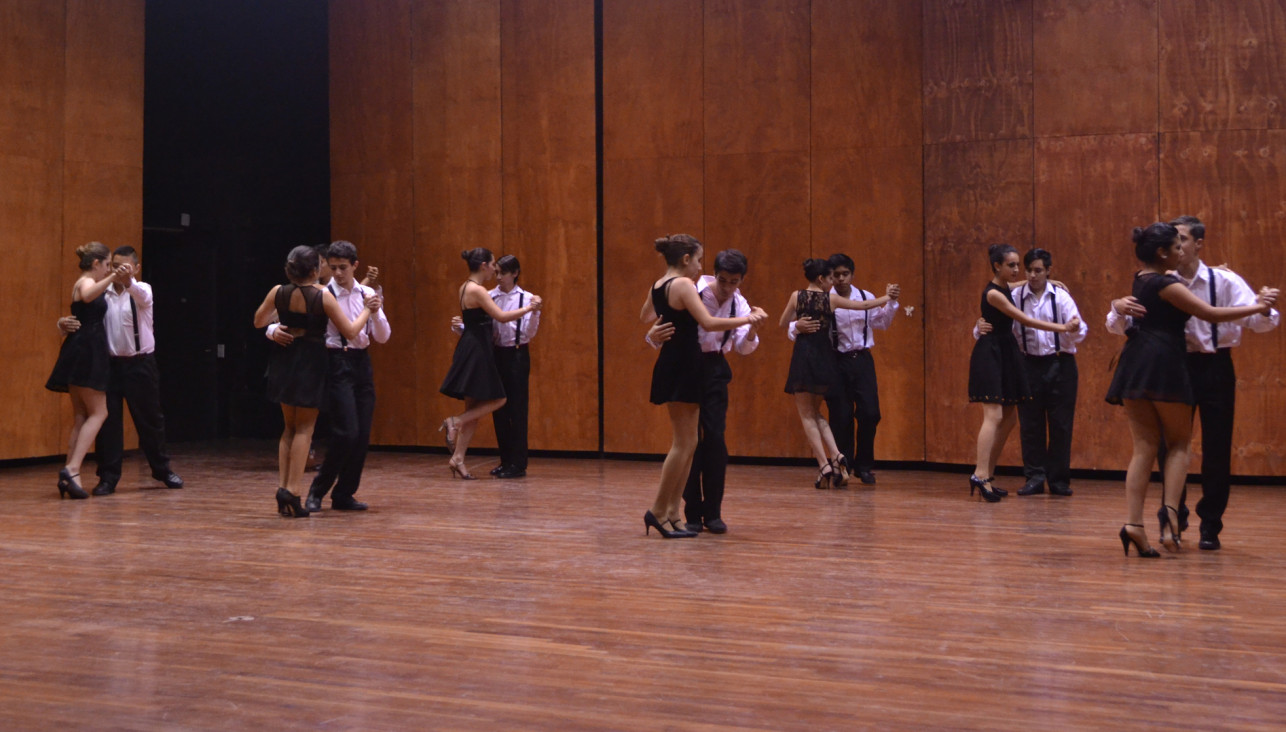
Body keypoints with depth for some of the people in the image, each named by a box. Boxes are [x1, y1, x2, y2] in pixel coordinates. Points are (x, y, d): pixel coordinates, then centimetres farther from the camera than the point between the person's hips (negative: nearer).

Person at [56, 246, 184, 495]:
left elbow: (143, 297, -29)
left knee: (150, 419, 10)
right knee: (107, 421, 0)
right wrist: (64, 323, -23)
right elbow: (82, 319, 1)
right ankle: (108, 477, 9)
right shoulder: (102, 294, 2)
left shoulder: (141, 290, -4)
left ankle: (162, 470, 27)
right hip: (110, 364, 1)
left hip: (141, 364, -1)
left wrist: (128, 281, -51)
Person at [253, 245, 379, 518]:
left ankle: (283, 486, 8)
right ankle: (292, 490, -7)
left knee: (290, 426, 18)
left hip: (284, 360, 5)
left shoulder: (278, 293, -3)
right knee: (304, 428, 4)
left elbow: (258, 321, 13)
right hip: (311, 362, -4)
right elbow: (350, 332, -11)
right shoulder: (323, 296, -15)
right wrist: (368, 310, 4)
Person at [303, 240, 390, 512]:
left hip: (361, 363, 5)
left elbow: (383, 337, 7)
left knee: (363, 435, 4)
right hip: (336, 364, -5)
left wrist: (375, 312, -10)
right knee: (347, 432, -12)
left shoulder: (368, 295, 9)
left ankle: (344, 495, 17)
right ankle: (317, 490, 5)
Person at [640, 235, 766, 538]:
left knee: (686, 443, 11)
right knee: (684, 444, -4)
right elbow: (708, 323, -24)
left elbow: (645, 316, 33)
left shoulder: (658, 286, 13)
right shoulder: (682, 284, -14)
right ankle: (659, 511, 0)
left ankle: (672, 513, 10)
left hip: (671, 363, 9)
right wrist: (746, 319, -14)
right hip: (683, 365, -9)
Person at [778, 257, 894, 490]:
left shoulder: (797, 296, 0)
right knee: (815, 413, 18)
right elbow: (865, 305, 13)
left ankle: (824, 465, -9)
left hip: (803, 357, -2)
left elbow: (783, 324, 11)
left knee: (807, 415, 2)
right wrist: (887, 297, 29)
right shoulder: (831, 299, 2)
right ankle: (836, 456, -1)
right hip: (824, 357, 2)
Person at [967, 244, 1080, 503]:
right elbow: (1025, 320, -18)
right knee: (994, 415, -17)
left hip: (1006, 353, 9)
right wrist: (1062, 327, -18)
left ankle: (986, 476, 9)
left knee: (1009, 418, 7)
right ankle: (980, 475, -22)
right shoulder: (993, 293, -15)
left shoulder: (1007, 288, 11)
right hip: (990, 354, -9)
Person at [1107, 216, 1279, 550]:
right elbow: (1119, 326, -6)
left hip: (1215, 368, -1)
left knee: (1216, 447, 4)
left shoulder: (1225, 281, -6)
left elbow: (1258, 322, -15)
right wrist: (1118, 308, -29)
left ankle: (1210, 526, 18)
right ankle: (1174, 516, 27)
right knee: (1170, 444, 6)